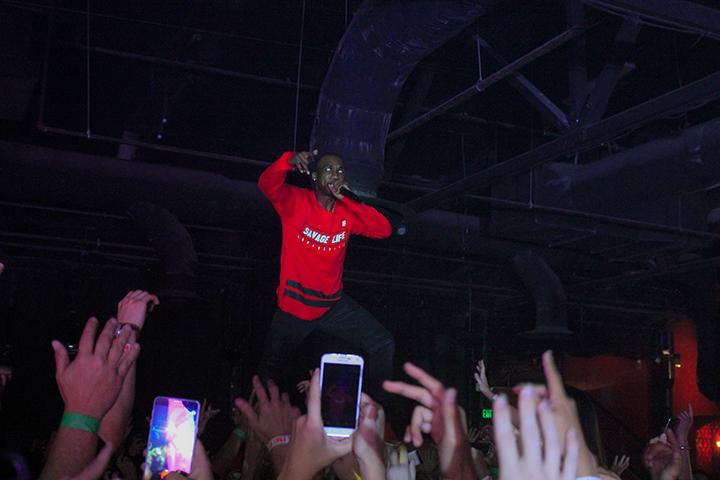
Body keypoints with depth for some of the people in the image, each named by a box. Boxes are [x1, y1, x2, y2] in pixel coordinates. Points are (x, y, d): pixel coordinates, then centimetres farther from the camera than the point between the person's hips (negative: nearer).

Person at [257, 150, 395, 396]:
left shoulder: (347, 213, 2)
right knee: (268, 371, 11)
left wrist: (347, 200, -15)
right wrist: (289, 161, -49)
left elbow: (383, 229, -8)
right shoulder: (296, 201, -11)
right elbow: (267, 183, -28)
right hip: (293, 307, -3)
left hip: (334, 304, 4)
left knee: (383, 345, -2)